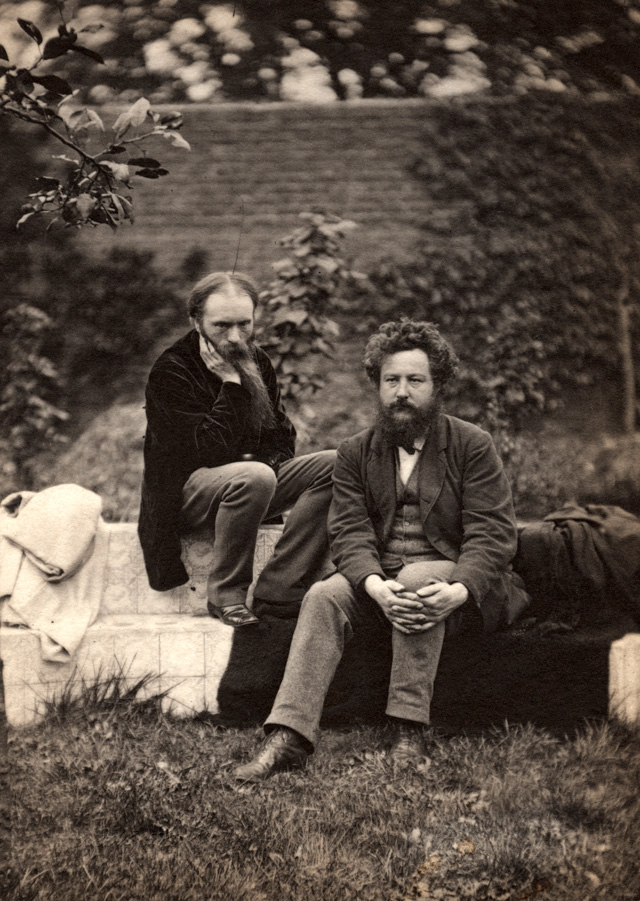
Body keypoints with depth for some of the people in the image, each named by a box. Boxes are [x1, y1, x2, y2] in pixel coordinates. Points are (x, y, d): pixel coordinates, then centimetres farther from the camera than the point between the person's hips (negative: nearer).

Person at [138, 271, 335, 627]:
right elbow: (208, 449, -22)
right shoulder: (170, 371, -13)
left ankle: (278, 594, -23)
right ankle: (226, 595, -20)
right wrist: (231, 384, -22)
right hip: (185, 493, -7)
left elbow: (283, 438, 13)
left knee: (335, 465, -15)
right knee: (253, 478, -39)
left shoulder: (257, 361, 8)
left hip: (251, 479, 7)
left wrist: (266, 463, -10)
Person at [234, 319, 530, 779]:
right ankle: (289, 737, -35)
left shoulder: (473, 445, 0)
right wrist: (376, 586, -25)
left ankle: (410, 733, -32)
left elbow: (493, 535, -9)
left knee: (417, 578, -35)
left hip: (453, 583, -3)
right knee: (323, 596, -26)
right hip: (376, 580, 3)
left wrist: (458, 590, -29)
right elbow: (349, 532, -3)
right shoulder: (356, 452, 10)